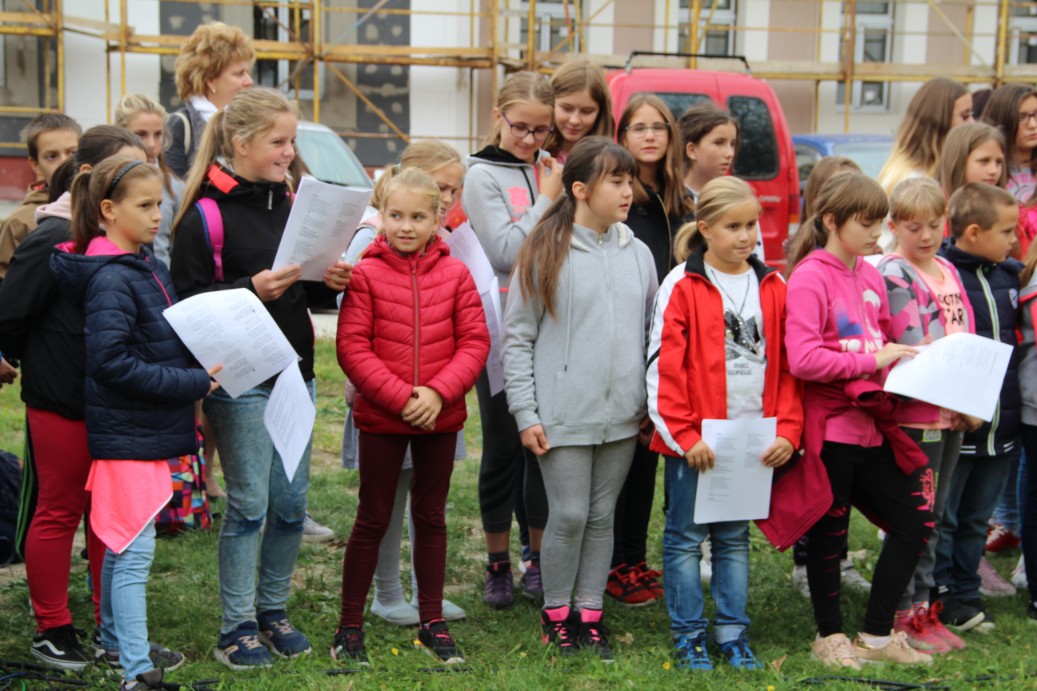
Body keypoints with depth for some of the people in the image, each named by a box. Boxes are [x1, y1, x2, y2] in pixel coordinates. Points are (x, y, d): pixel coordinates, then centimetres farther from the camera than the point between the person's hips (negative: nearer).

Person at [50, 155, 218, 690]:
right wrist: (192, 383, -21)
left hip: (147, 429, 9)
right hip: (126, 433, -9)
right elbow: (111, 362, -24)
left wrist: (196, 371, 3)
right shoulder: (111, 278, -19)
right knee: (135, 550, -6)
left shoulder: (146, 266, 9)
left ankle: (115, 640, 35)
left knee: (122, 545, 21)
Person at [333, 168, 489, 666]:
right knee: (373, 519, 6)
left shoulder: (455, 274, -1)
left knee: (431, 517, 14)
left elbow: (475, 341, -3)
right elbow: (352, 347, -12)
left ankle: (432, 623, 25)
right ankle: (349, 626, 16)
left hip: (440, 418, 3)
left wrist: (438, 392, -16)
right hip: (380, 418, -2)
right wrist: (401, 398, -18)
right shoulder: (366, 275, -8)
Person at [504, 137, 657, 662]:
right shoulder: (545, 253, -6)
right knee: (569, 516, -2)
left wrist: (652, 402, 8)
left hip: (622, 416, 4)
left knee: (602, 516, 10)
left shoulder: (638, 254, 8)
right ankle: (556, 613, 17)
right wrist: (525, 414, -9)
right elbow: (516, 337, -4)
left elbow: (652, 335, 15)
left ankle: (589, 613, 21)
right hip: (563, 416, -4)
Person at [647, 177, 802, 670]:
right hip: (694, 441, -4)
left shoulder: (772, 288, 7)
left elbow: (787, 366, 8)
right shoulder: (682, 286, -7)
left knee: (735, 538, 12)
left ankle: (732, 633, 20)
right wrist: (684, 434, -15)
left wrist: (787, 429, -1)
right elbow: (664, 367, -10)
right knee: (686, 537, 5)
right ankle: (688, 634, 14)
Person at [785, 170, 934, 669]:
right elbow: (802, 360, -22)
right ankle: (830, 636, 24)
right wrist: (873, 360, -20)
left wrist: (902, 361, 3)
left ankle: (876, 634, 21)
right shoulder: (810, 277, -12)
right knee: (829, 533, 6)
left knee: (913, 522, 9)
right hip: (830, 427, -7)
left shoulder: (870, 276, 11)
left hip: (872, 426, 7)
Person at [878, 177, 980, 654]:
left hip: (955, 414, 7)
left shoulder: (949, 271, 15)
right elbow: (915, 346, -15)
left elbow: (968, 338, 16)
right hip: (916, 413, -7)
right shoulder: (893, 273, -9)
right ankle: (903, 616, 5)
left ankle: (922, 607, 21)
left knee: (932, 516, 13)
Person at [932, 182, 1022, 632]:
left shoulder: (1012, 274, 7)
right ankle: (940, 598, 19)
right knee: (941, 517, 7)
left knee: (977, 519, 17)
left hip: (1001, 423, 6)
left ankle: (965, 592, 28)